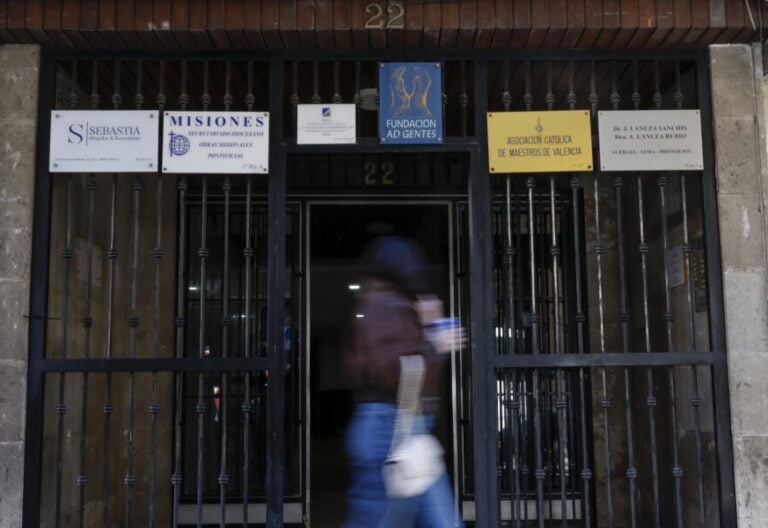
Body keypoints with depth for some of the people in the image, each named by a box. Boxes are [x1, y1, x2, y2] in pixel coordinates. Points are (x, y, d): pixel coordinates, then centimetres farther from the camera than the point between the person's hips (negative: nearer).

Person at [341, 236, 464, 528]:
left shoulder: (398, 307, 20)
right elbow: (381, 367, -23)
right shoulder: (379, 305, -9)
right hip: (390, 429, -10)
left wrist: (427, 326, 10)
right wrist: (433, 346, -13)